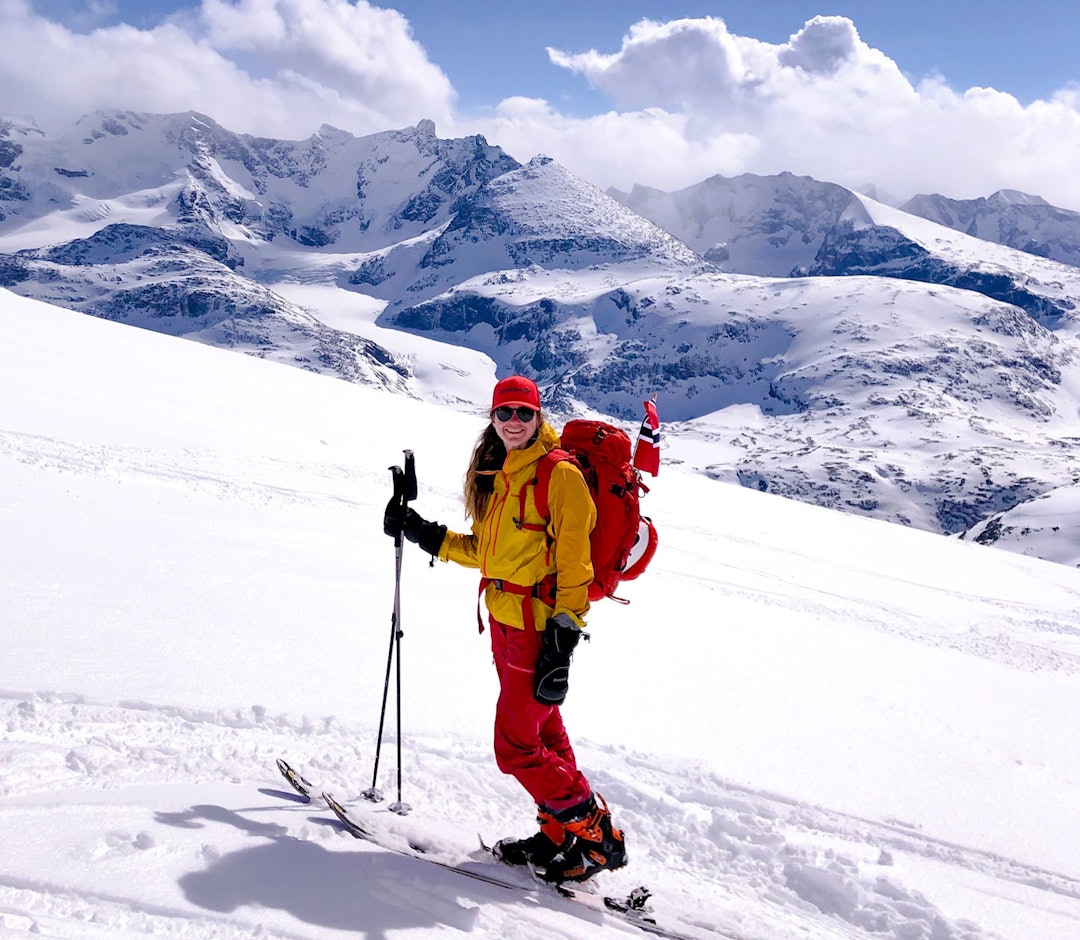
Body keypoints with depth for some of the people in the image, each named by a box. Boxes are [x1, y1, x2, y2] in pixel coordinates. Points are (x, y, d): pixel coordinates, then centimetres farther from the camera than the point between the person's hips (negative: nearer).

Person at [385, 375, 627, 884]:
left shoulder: (560, 475, -13)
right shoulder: (497, 476, 12)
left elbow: (573, 564, -16)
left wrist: (562, 640, -20)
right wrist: (426, 535, 14)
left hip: (539, 625, -8)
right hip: (505, 618, 8)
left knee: (516, 746, -5)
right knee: (543, 734, 15)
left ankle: (595, 834, 7)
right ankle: (559, 833, 27)